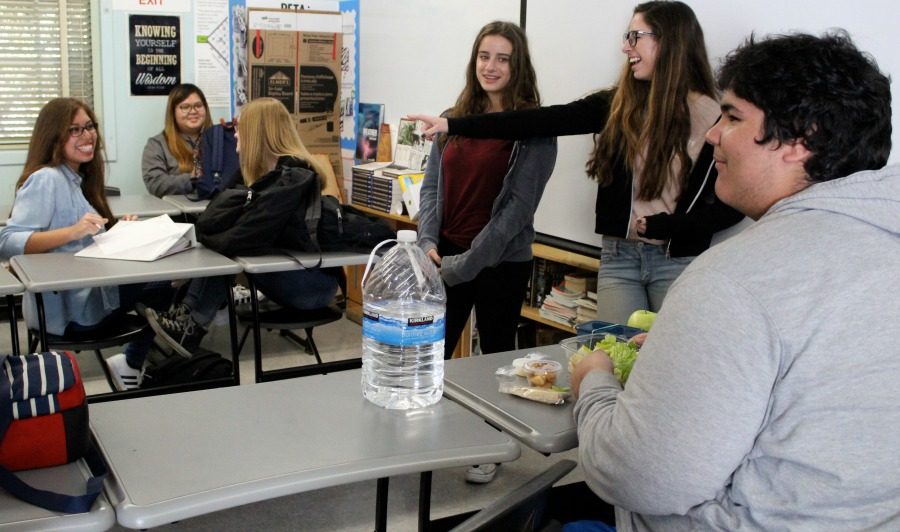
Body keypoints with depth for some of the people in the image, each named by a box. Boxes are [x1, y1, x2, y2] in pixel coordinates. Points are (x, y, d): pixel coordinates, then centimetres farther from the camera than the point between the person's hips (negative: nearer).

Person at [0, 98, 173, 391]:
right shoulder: (45, 179, -13)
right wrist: (72, 231, -33)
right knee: (163, 282, -15)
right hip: (64, 307, -8)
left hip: (87, 289, 8)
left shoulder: (78, 179, 14)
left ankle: (133, 364, 7)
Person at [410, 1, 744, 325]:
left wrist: (662, 226, -14)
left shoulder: (712, 117, -6)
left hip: (680, 262, -3)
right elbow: (541, 122, -3)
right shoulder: (617, 106, 2)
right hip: (618, 256, 3)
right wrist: (452, 125, -7)